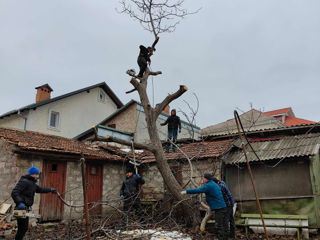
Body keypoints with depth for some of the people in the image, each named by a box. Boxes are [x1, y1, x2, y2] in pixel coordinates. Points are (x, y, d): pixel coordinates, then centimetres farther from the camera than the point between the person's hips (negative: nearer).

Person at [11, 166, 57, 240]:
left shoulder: (32, 183, 16)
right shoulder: (24, 182, -14)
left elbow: (40, 189, 31)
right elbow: (14, 193, -24)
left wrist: (50, 190, 29)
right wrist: (20, 203, -36)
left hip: (25, 209, 9)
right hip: (21, 209, -9)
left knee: (23, 228, 15)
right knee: (23, 228, -6)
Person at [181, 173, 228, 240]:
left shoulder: (208, 186, -13)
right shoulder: (215, 184, 17)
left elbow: (198, 190, -18)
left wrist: (186, 191, -12)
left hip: (219, 209, -9)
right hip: (223, 207, 9)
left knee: (219, 227, -5)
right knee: (223, 225, 15)